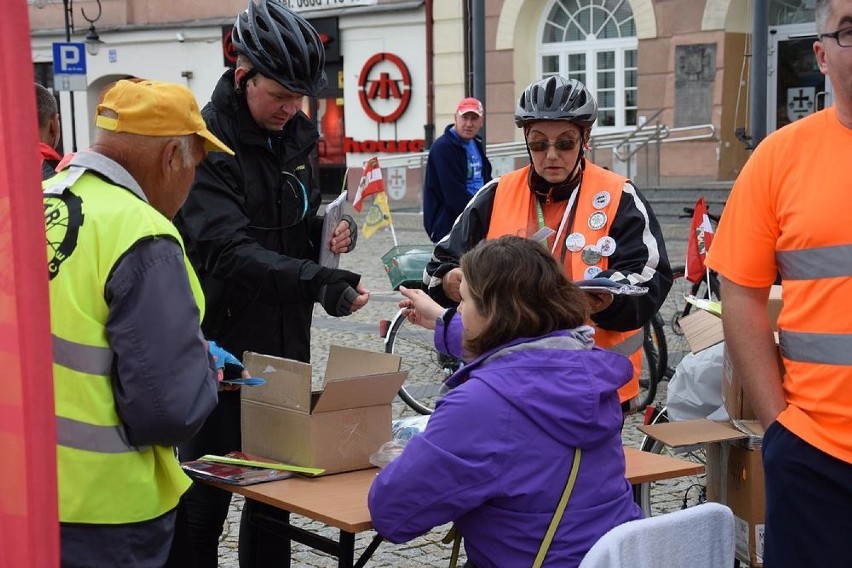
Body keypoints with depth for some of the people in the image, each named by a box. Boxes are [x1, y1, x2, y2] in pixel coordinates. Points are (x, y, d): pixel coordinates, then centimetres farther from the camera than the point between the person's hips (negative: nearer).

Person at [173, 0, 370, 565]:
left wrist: (332, 229, -5)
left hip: (285, 347, 7)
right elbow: (228, 252, -28)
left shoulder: (294, 135, 7)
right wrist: (318, 282, -40)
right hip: (222, 350, -7)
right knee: (205, 501, 4)